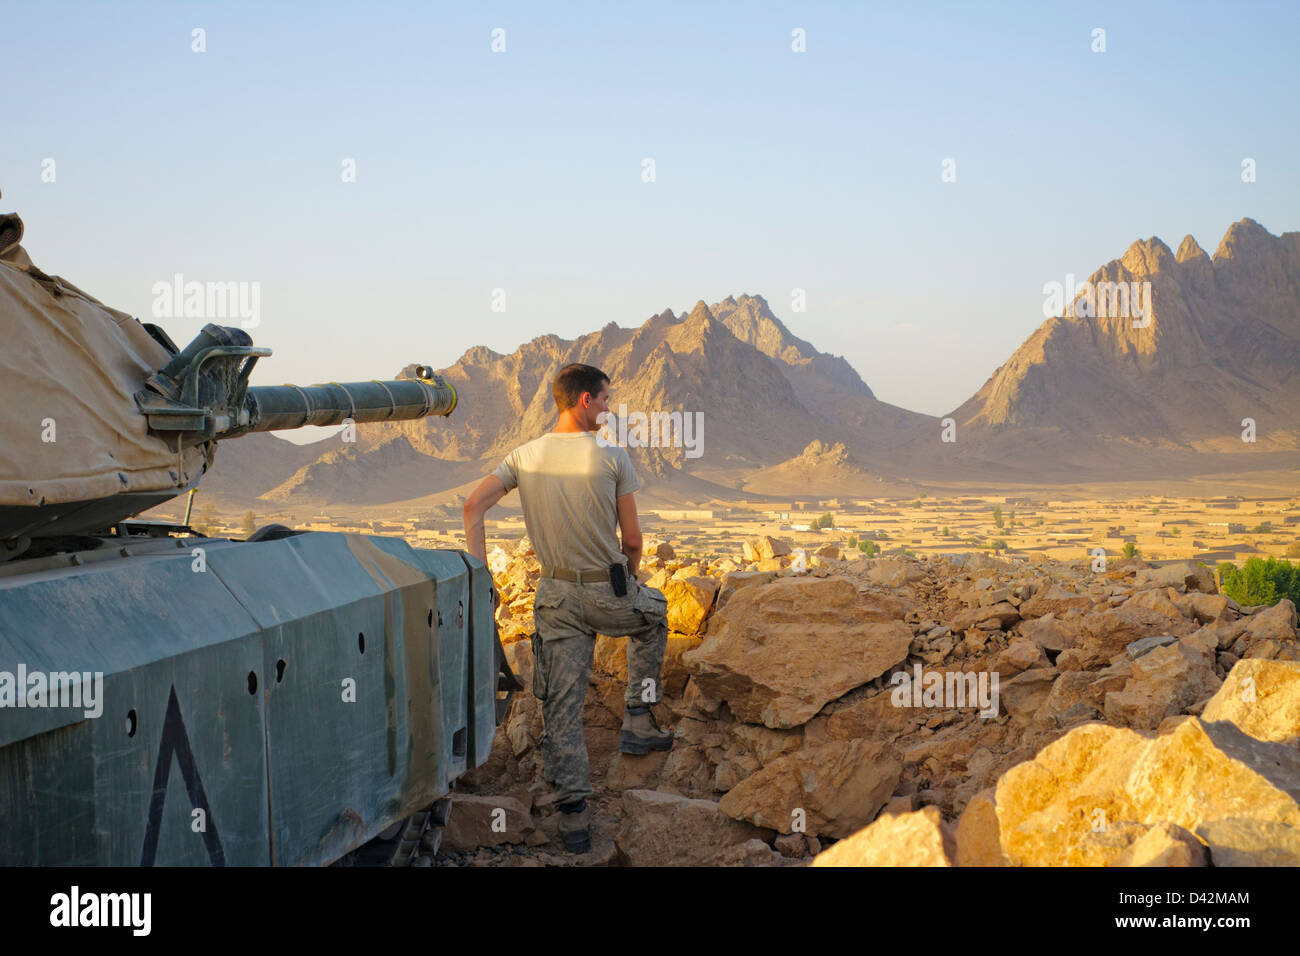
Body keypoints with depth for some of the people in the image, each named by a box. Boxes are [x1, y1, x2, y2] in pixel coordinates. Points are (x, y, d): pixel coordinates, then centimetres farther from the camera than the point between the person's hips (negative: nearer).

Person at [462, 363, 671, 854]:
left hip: (557, 597, 3)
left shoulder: (524, 457, 1)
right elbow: (632, 540, -6)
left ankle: (574, 813, 4)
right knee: (653, 613, 31)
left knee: (561, 705, 7)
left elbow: (474, 505, -8)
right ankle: (637, 721, 29)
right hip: (610, 593, -3)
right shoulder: (612, 458, -11)